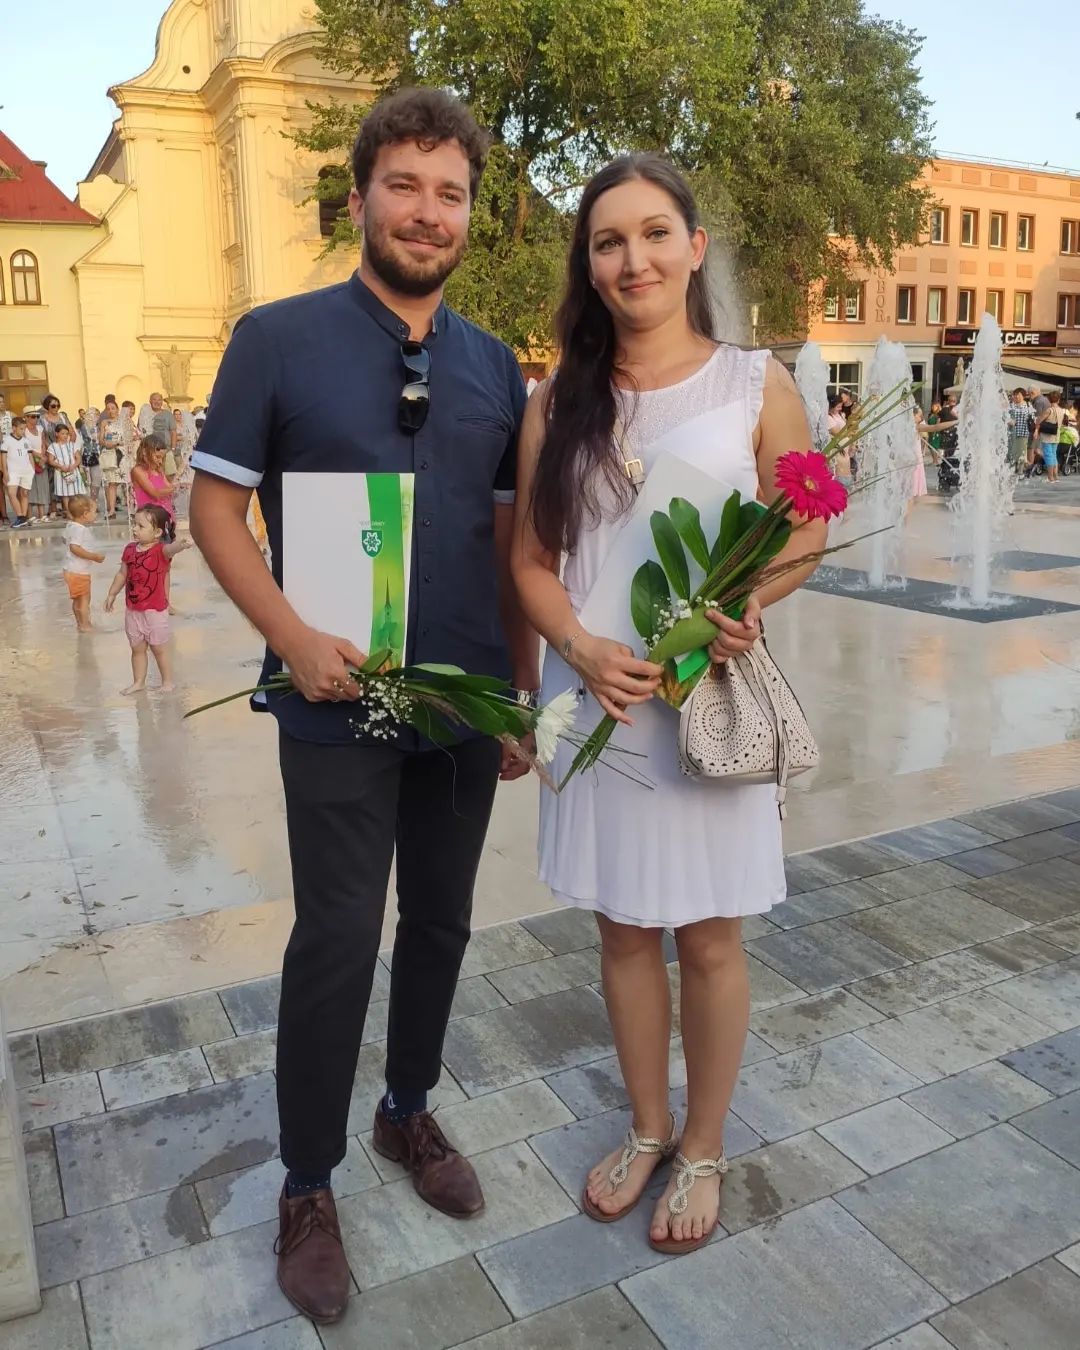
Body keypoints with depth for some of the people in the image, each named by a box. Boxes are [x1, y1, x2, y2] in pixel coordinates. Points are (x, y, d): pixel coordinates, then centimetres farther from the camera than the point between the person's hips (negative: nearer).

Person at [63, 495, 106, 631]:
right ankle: (85, 625, 5)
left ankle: (80, 622, 31)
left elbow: (65, 539, 24)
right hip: (78, 571, -10)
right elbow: (74, 547, -35)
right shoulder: (80, 529, -24)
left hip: (73, 570, 10)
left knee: (78, 599, 20)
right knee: (84, 598, -1)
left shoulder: (72, 526, 8)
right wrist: (94, 556, -32)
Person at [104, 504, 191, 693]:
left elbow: (171, 548, -42)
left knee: (159, 648, 8)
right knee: (137, 648, 17)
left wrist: (181, 544, -65)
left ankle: (167, 681, 23)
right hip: (132, 610, 6)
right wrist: (112, 594, 21)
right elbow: (122, 574, 14)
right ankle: (138, 682, 30)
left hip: (155, 610, -6)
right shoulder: (130, 549, 1)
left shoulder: (161, 550, -17)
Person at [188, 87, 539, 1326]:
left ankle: (409, 1111, 39)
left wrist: (525, 687, 8)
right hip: (337, 709, -4)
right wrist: (293, 640, -18)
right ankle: (308, 1185, 24)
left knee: (439, 924, 15)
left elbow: (509, 538, 11)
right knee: (336, 940, 2)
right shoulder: (277, 338, -4)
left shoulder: (494, 367, 7)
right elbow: (215, 506, -4)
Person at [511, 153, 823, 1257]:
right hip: (598, 697, 3)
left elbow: (803, 535, 2)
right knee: (622, 926, 15)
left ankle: (704, 1148, 34)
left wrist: (746, 603, -19)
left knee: (707, 937, 10)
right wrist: (582, 649, -15)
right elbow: (533, 560, 4)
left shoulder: (755, 387, -2)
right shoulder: (558, 403, 4)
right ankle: (647, 1127, 38)